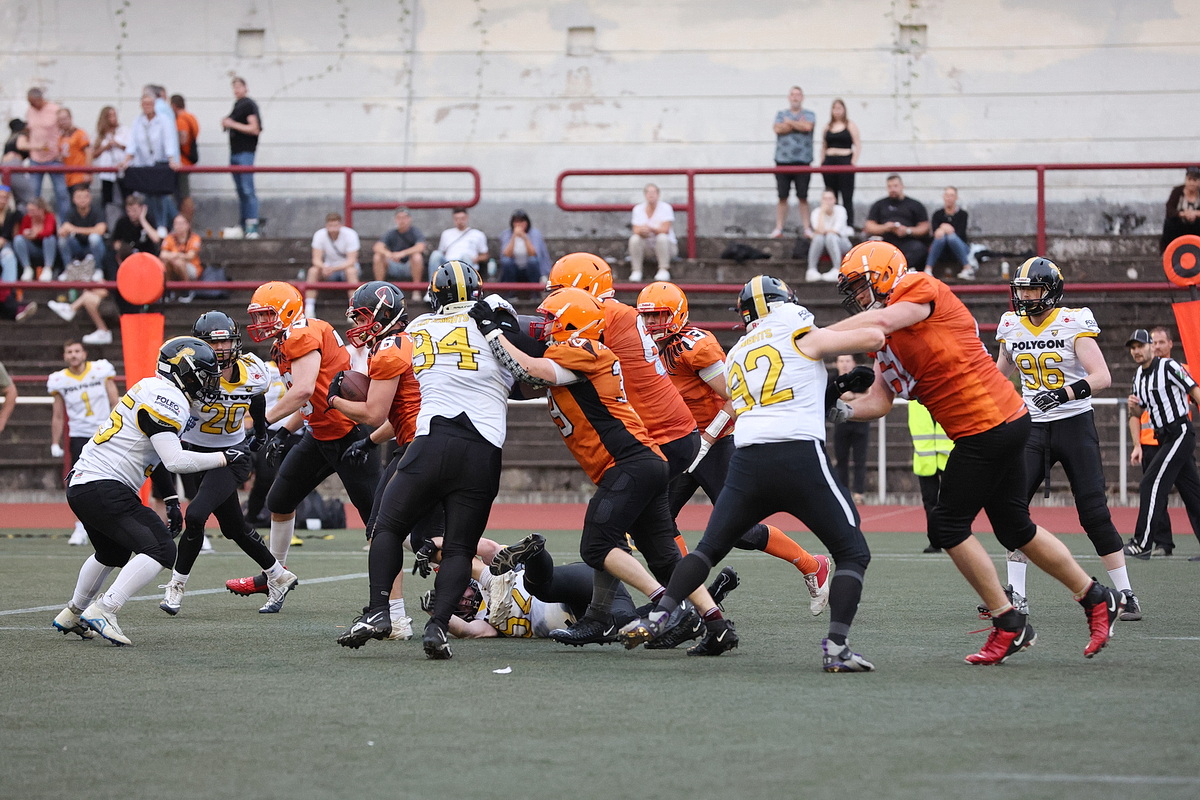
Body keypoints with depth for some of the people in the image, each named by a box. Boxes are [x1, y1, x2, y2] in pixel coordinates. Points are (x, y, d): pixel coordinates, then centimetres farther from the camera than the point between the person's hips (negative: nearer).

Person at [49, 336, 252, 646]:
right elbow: (175, 461, -22)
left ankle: (72, 616, 45)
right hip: (103, 489, -11)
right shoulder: (167, 399, -14)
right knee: (160, 550, -17)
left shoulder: (150, 389, 17)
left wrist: (171, 499, 27)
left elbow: (156, 452, 26)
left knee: (112, 555, 31)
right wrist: (224, 458, -12)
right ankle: (102, 612, -21)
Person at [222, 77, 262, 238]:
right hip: (235, 152, 9)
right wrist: (226, 124, 7)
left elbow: (254, 129, -16)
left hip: (246, 152, -9)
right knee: (240, 191, 9)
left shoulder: (249, 105, -8)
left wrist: (232, 124, -15)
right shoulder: (236, 105, 18)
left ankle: (252, 228, -17)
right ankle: (242, 226, 12)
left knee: (247, 190, -14)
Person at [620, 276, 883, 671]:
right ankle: (836, 647, -9)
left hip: (747, 462, 4)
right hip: (801, 458, -4)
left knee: (710, 547, 21)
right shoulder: (802, 335, 7)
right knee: (853, 553, 5)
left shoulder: (735, 356, 23)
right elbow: (874, 338, 4)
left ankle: (656, 617, 10)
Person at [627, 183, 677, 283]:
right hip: (646, 246, 2)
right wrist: (641, 231, -32)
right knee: (634, 238, -26)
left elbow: (665, 229, -19)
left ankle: (664, 270, -26)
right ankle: (636, 271, -20)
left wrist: (650, 229, -36)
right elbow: (636, 230, -7)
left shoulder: (665, 208, -7)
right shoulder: (638, 209, 3)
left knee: (662, 237, -35)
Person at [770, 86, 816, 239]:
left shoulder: (809, 115, 8)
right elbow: (778, 129, -6)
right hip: (783, 160, 1)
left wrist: (789, 122, -1)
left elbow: (808, 126, -13)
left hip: (802, 161, -1)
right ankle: (778, 228, 5)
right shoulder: (781, 114, 13)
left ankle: (806, 228, 4)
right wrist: (798, 124, -5)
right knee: (782, 197, 2)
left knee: (803, 197, 0)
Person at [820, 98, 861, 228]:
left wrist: (853, 163, -11)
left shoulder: (850, 126, 2)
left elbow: (858, 145, -3)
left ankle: (849, 225, -6)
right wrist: (822, 163, 9)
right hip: (829, 162, 4)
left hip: (845, 160, -4)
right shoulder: (827, 126, 14)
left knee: (847, 197, -5)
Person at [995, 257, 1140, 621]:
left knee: (1094, 514, -7)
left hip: (1075, 425, -5)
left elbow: (1102, 377, -19)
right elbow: (1001, 372, 24)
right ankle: (1015, 596, -1)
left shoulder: (1074, 323, -11)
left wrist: (1065, 393, -32)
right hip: (1033, 428, 5)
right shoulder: (1012, 326, 5)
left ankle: (1126, 594, 3)